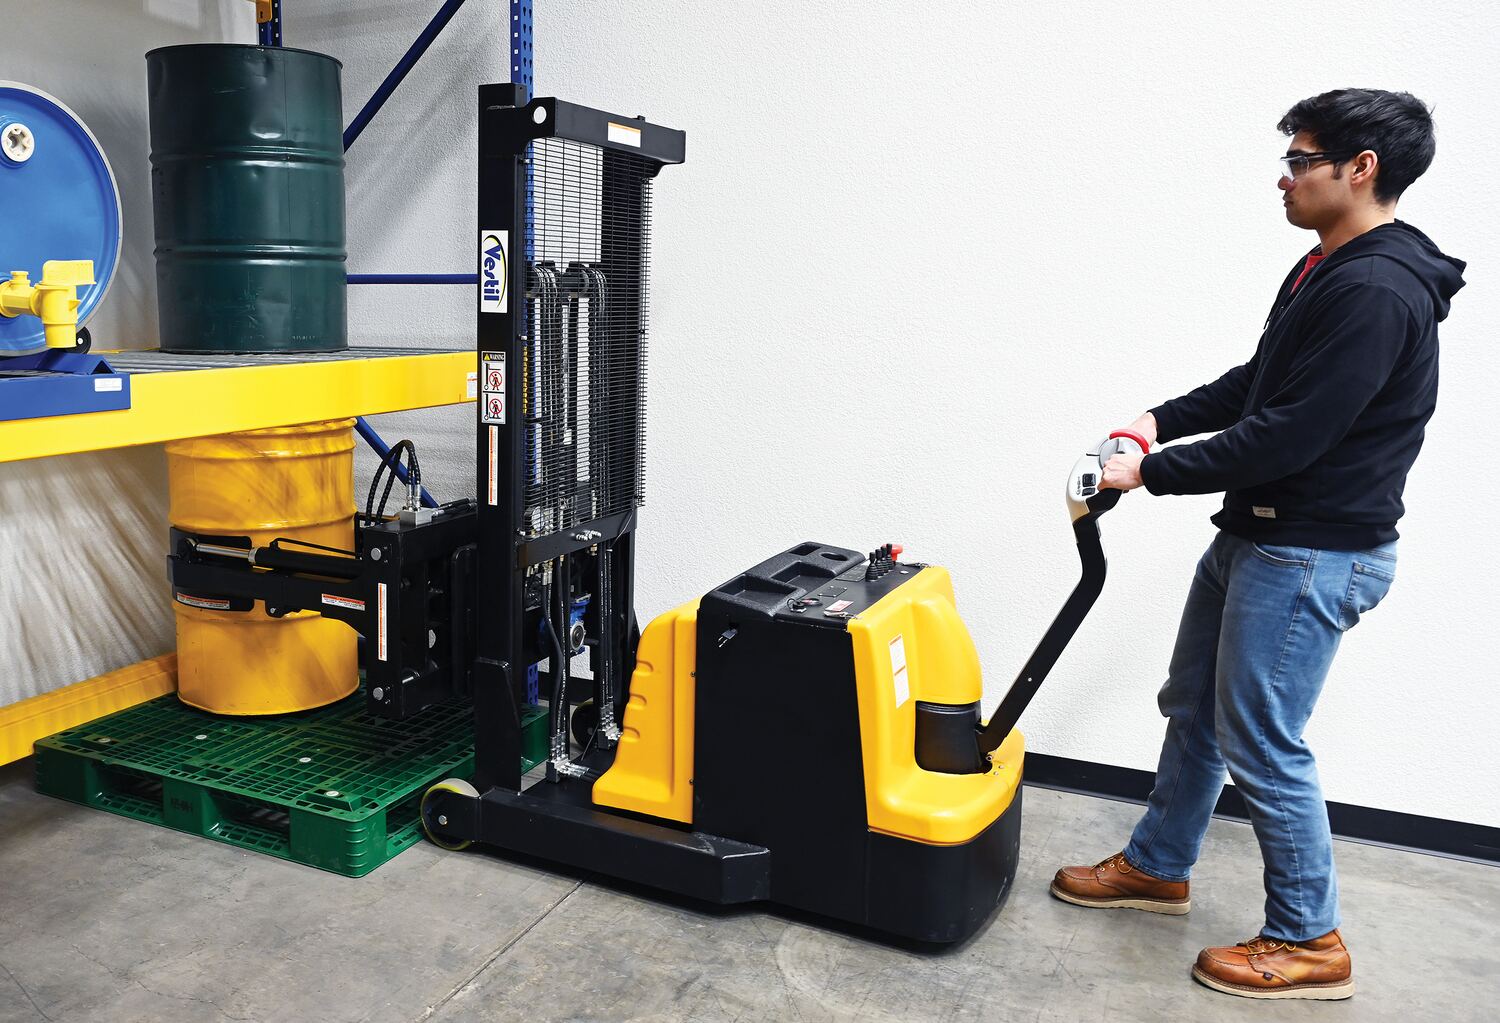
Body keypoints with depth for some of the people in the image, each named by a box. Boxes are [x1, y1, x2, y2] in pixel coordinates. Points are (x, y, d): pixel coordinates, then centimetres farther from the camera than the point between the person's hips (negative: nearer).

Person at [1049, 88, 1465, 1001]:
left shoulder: (1377, 292, -23)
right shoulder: (1327, 271, 11)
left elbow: (1289, 435, -26)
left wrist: (1153, 473, -18)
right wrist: (1161, 422, 4)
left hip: (1314, 556, -11)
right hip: (1255, 534, 11)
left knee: (1261, 745, 0)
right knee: (1192, 707, 19)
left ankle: (1310, 942, 20)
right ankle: (1157, 866, 37)